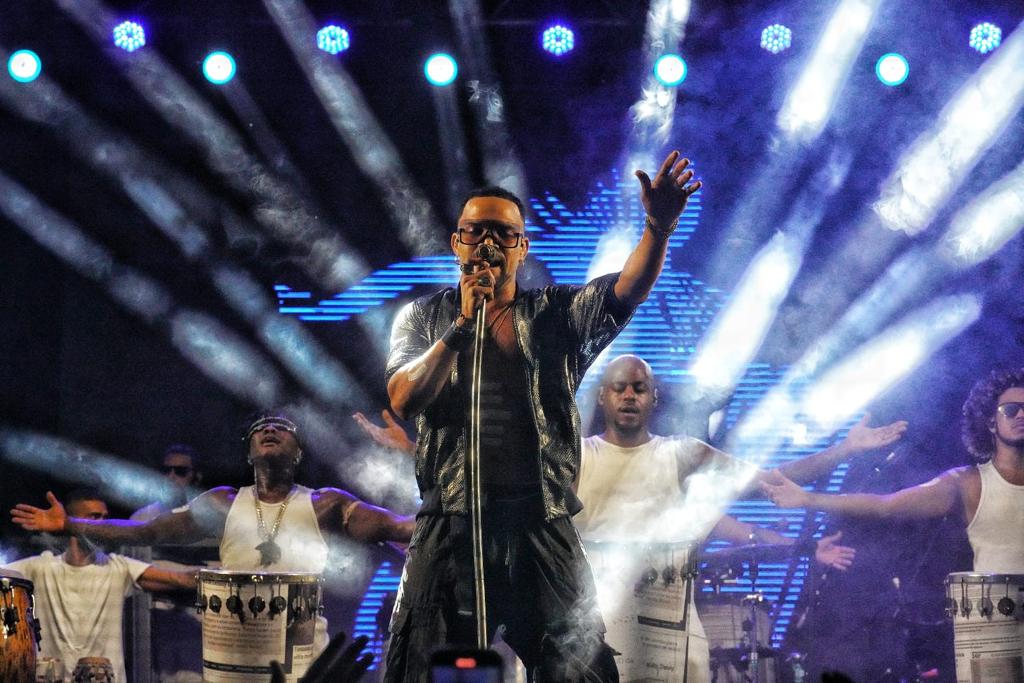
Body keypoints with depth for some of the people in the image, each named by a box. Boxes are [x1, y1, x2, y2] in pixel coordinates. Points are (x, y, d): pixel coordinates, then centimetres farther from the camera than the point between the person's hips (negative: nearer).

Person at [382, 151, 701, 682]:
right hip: (450, 530, 0)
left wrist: (658, 227, -29)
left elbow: (626, 290, -9)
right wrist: (464, 325, -12)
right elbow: (404, 399, -5)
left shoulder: (558, 315, 10)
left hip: (543, 532, 0)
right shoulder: (423, 318, 11)